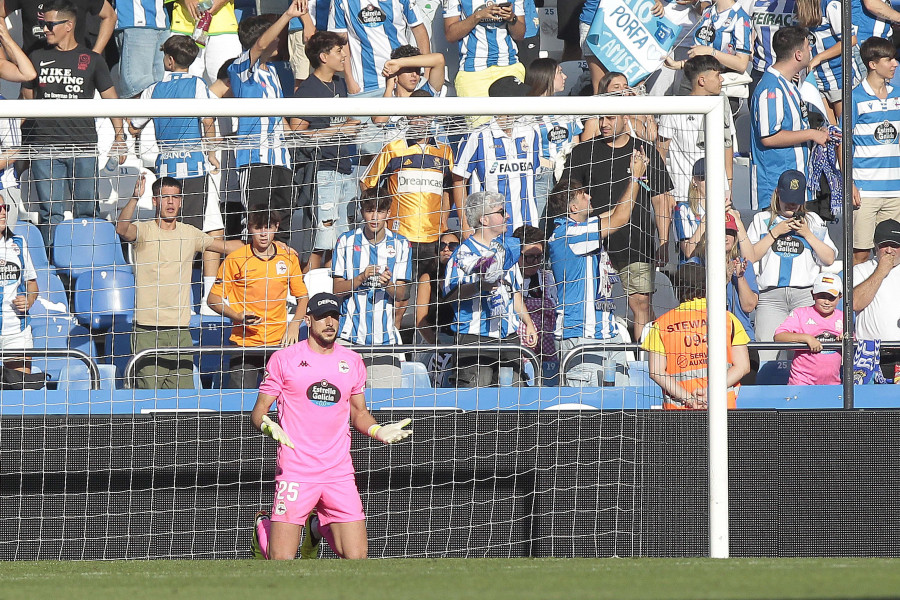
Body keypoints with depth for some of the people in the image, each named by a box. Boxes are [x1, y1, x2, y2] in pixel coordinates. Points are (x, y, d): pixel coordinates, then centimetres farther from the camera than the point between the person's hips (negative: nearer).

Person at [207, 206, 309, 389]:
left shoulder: (289, 257, 6)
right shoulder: (235, 260, -2)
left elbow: (303, 297, 16)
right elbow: (214, 299, 3)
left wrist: (294, 325, 0)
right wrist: (237, 316, -14)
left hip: (278, 343, 2)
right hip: (244, 342, -2)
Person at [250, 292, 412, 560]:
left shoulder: (352, 362, 11)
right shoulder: (284, 359, 0)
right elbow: (258, 411, 2)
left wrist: (378, 431, 1)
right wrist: (268, 425, -20)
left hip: (340, 475, 3)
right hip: (295, 473, -3)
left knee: (356, 556, -5)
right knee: (281, 562, -8)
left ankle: (318, 528, 26)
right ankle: (262, 527, 27)